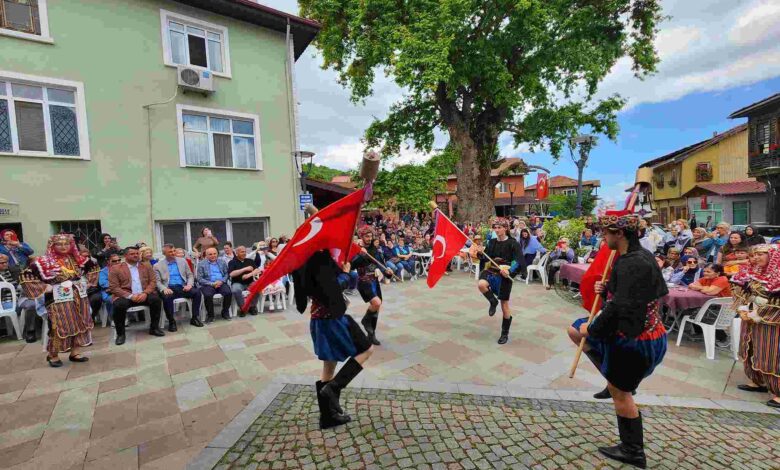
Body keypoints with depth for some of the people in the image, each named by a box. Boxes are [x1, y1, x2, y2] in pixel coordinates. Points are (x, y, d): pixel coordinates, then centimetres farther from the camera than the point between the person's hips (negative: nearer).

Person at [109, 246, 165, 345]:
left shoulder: (147, 266, 12)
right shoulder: (115, 269, 3)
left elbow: (153, 281, 6)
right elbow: (113, 287, -4)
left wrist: (145, 293, -14)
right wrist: (130, 296, -18)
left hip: (144, 294, 2)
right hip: (125, 296, -2)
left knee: (156, 299, -27)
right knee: (119, 305, -33)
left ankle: (154, 328, -9)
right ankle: (120, 333, -10)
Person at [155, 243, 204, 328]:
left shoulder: (182, 261, 14)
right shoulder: (158, 266, 8)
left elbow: (190, 275, 13)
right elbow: (157, 282, 1)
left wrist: (189, 284, -8)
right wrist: (164, 289, -20)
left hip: (182, 287, 2)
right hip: (169, 289, -2)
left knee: (197, 292, -26)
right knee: (167, 297, -36)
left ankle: (194, 318, -13)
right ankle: (171, 321, -16)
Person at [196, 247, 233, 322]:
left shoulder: (222, 262, 14)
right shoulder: (201, 264, 5)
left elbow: (226, 274, 10)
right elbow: (200, 279, -2)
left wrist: (221, 281, -11)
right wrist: (212, 284, -14)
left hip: (221, 283, 2)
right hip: (208, 284, -2)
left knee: (228, 293, -27)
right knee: (208, 295, -33)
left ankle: (225, 312, -5)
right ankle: (210, 314, -9)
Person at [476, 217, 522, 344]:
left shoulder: (512, 243, -8)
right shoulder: (492, 242, 6)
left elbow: (519, 260, -13)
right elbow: (486, 258, 11)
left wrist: (509, 271, -28)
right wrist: (481, 253, -12)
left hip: (504, 275, -3)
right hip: (491, 271, 4)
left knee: (504, 305, 5)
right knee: (481, 284, -32)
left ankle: (505, 333, 25)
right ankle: (493, 302, 2)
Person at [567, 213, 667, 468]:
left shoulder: (631, 264, -27)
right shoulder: (639, 256, 5)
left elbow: (620, 308, -29)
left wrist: (592, 329, -17)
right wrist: (605, 289, -1)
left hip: (635, 339, -10)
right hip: (633, 329, 10)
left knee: (620, 394, 8)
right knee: (574, 330, 17)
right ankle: (614, 380, 20)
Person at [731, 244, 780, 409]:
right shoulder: (750, 272, 4)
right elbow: (739, 291, 7)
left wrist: (758, 315, -15)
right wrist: (743, 310, -6)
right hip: (750, 319, 7)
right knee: (752, 351, 16)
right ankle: (757, 381, 30)